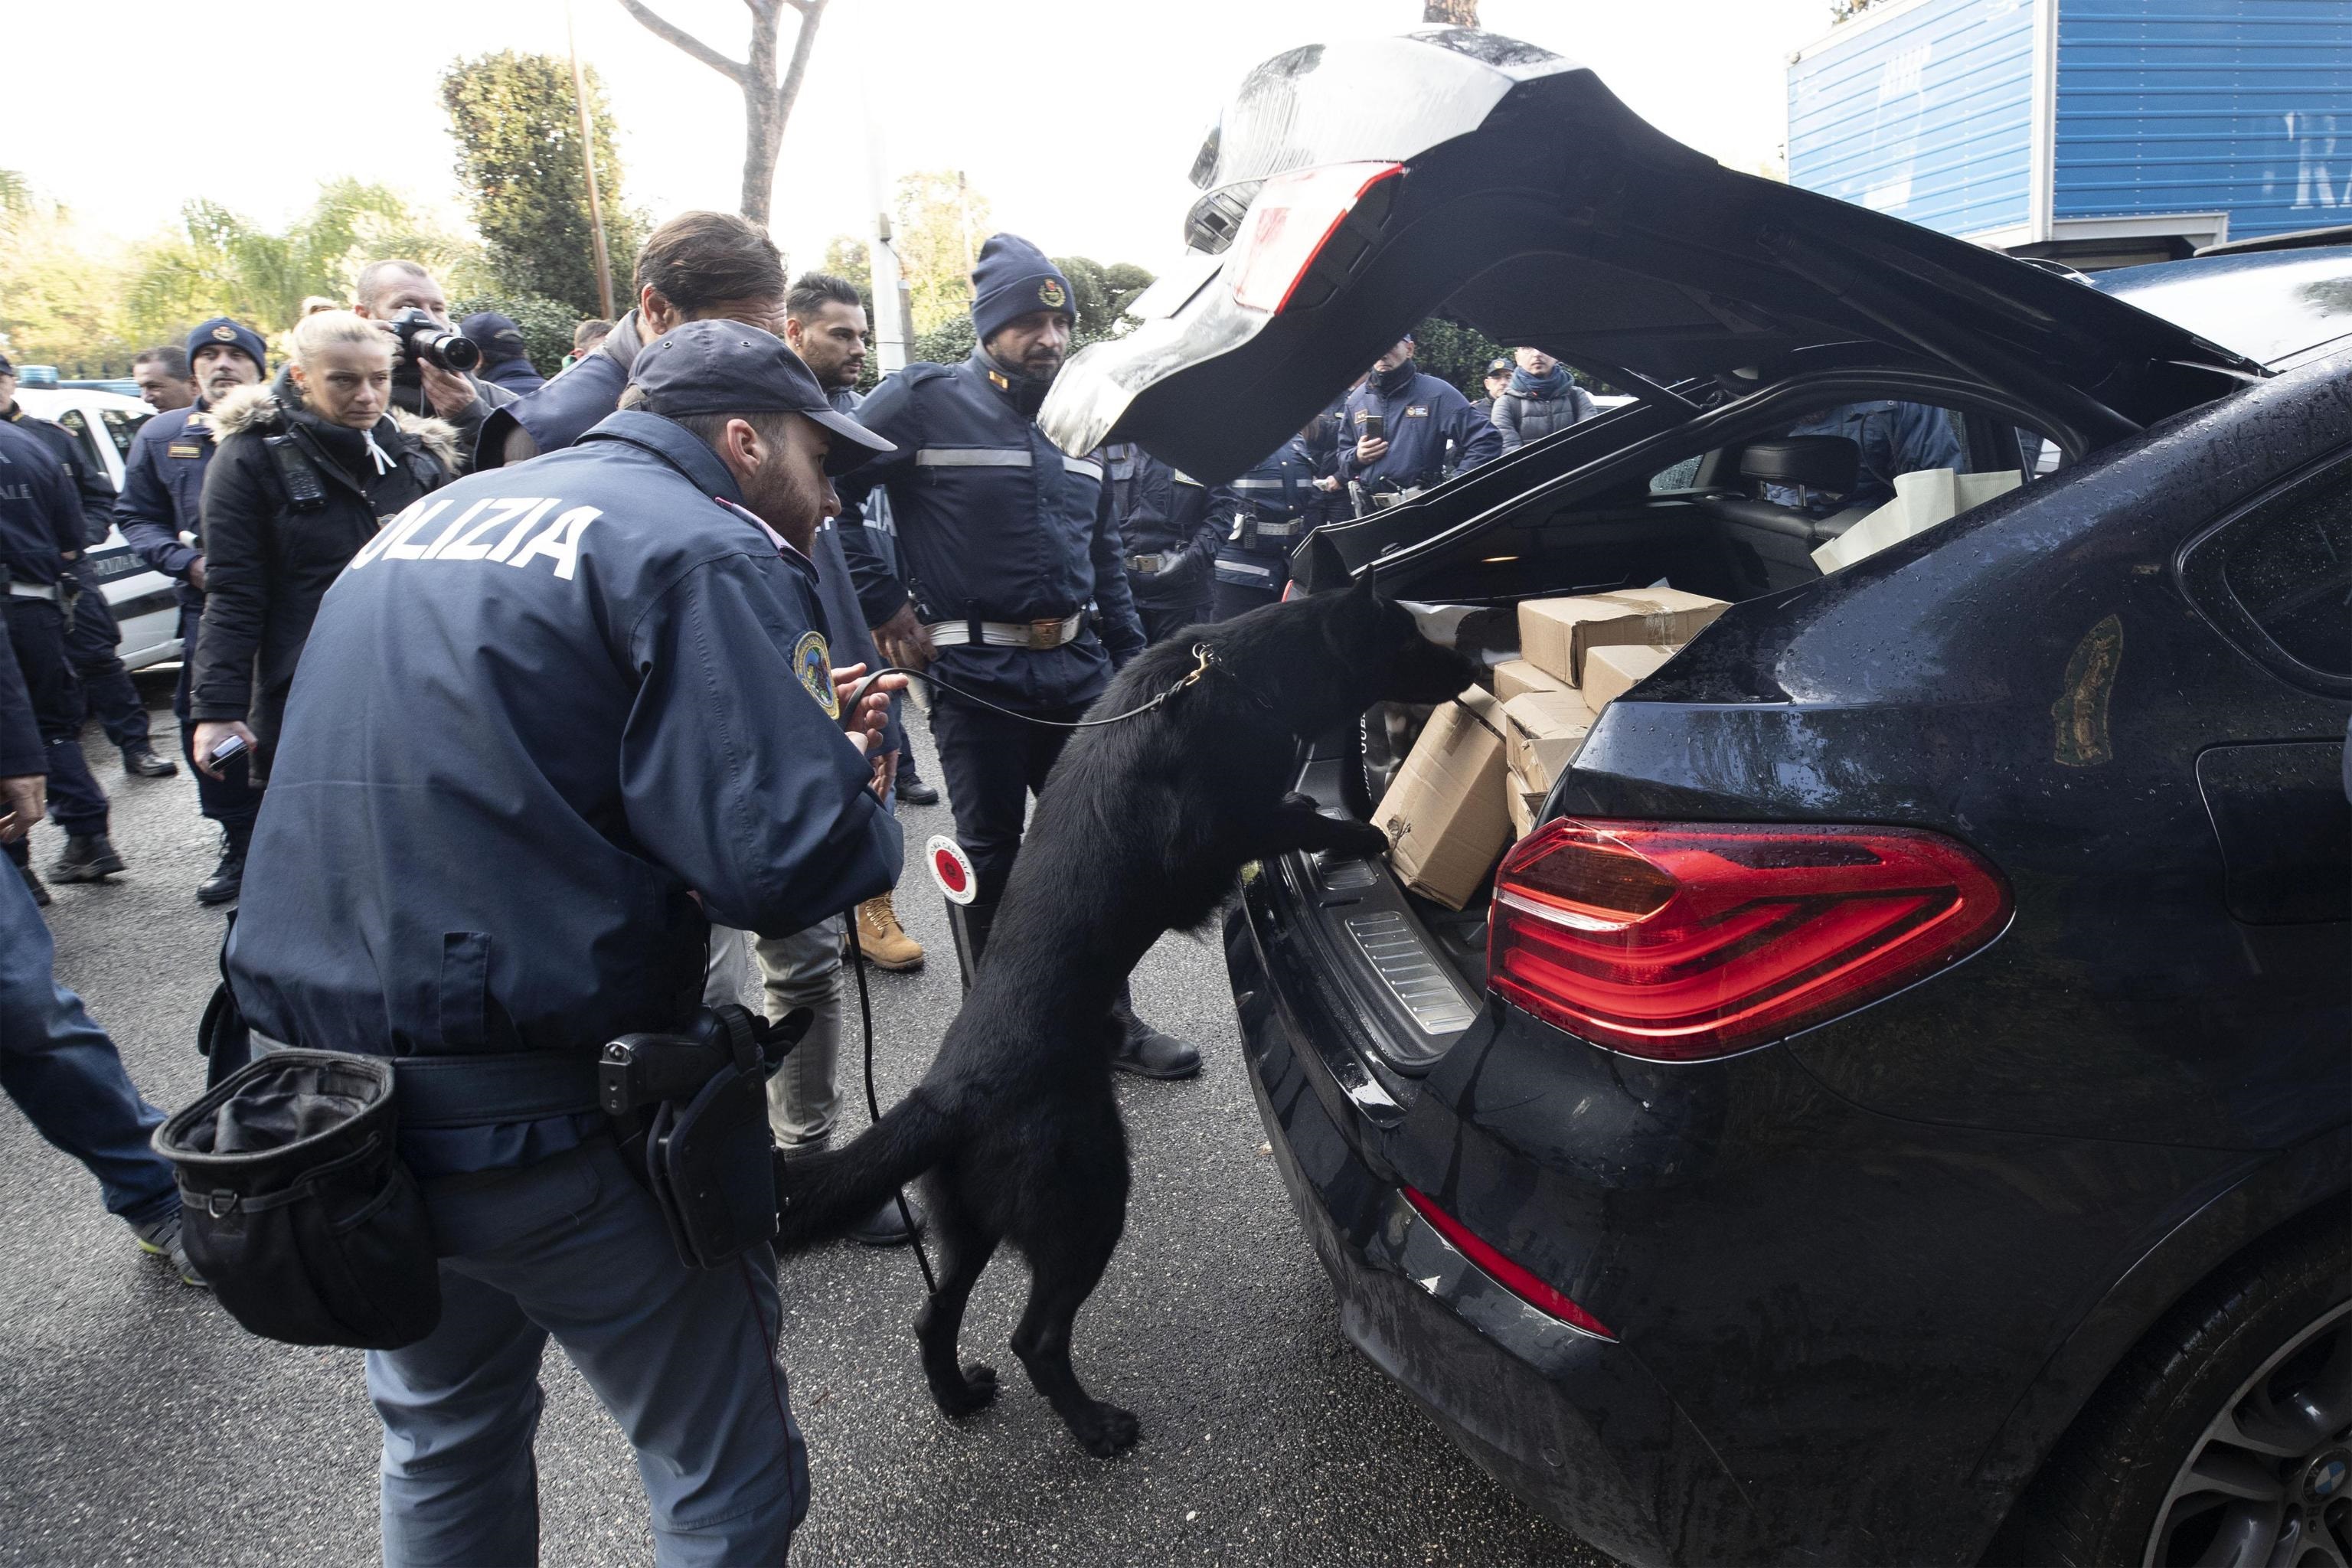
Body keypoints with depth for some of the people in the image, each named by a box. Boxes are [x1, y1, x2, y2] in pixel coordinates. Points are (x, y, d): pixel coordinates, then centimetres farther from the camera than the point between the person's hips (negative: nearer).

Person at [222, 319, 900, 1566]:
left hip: (314, 1079, 9)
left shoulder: (423, 523, 14)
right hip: (547, 1121, -8)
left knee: (443, 1440, 30)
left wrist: (797, 735, 13)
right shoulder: (707, 553, -12)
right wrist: (854, 788, 1)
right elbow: (784, 860, -23)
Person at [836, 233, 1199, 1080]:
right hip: (976, 673, -6)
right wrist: (885, 603, -11)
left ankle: (1108, 1017, 26)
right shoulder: (925, 402, -6)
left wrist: (1133, 662, 17)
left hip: (1079, 671, 6)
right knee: (990, 853, 5)